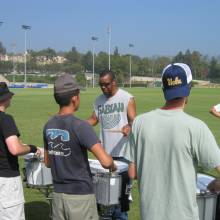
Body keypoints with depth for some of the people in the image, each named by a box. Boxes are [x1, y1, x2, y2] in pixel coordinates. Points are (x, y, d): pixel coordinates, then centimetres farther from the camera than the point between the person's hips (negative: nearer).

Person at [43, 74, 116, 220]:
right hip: (81, 195, -6)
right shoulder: (80, 126, -19)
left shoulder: (49, 126, 1)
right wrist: (113, 166, -4)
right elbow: (105, 161, -24)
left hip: (58, 193, 6)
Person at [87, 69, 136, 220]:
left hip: (123, 151, -5)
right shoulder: (99, 100, 9)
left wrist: (129, 127, -36)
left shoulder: (127, 98, -6)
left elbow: (134, 119, -14)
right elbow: (94, 119, 12)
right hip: (106, 150, 5)